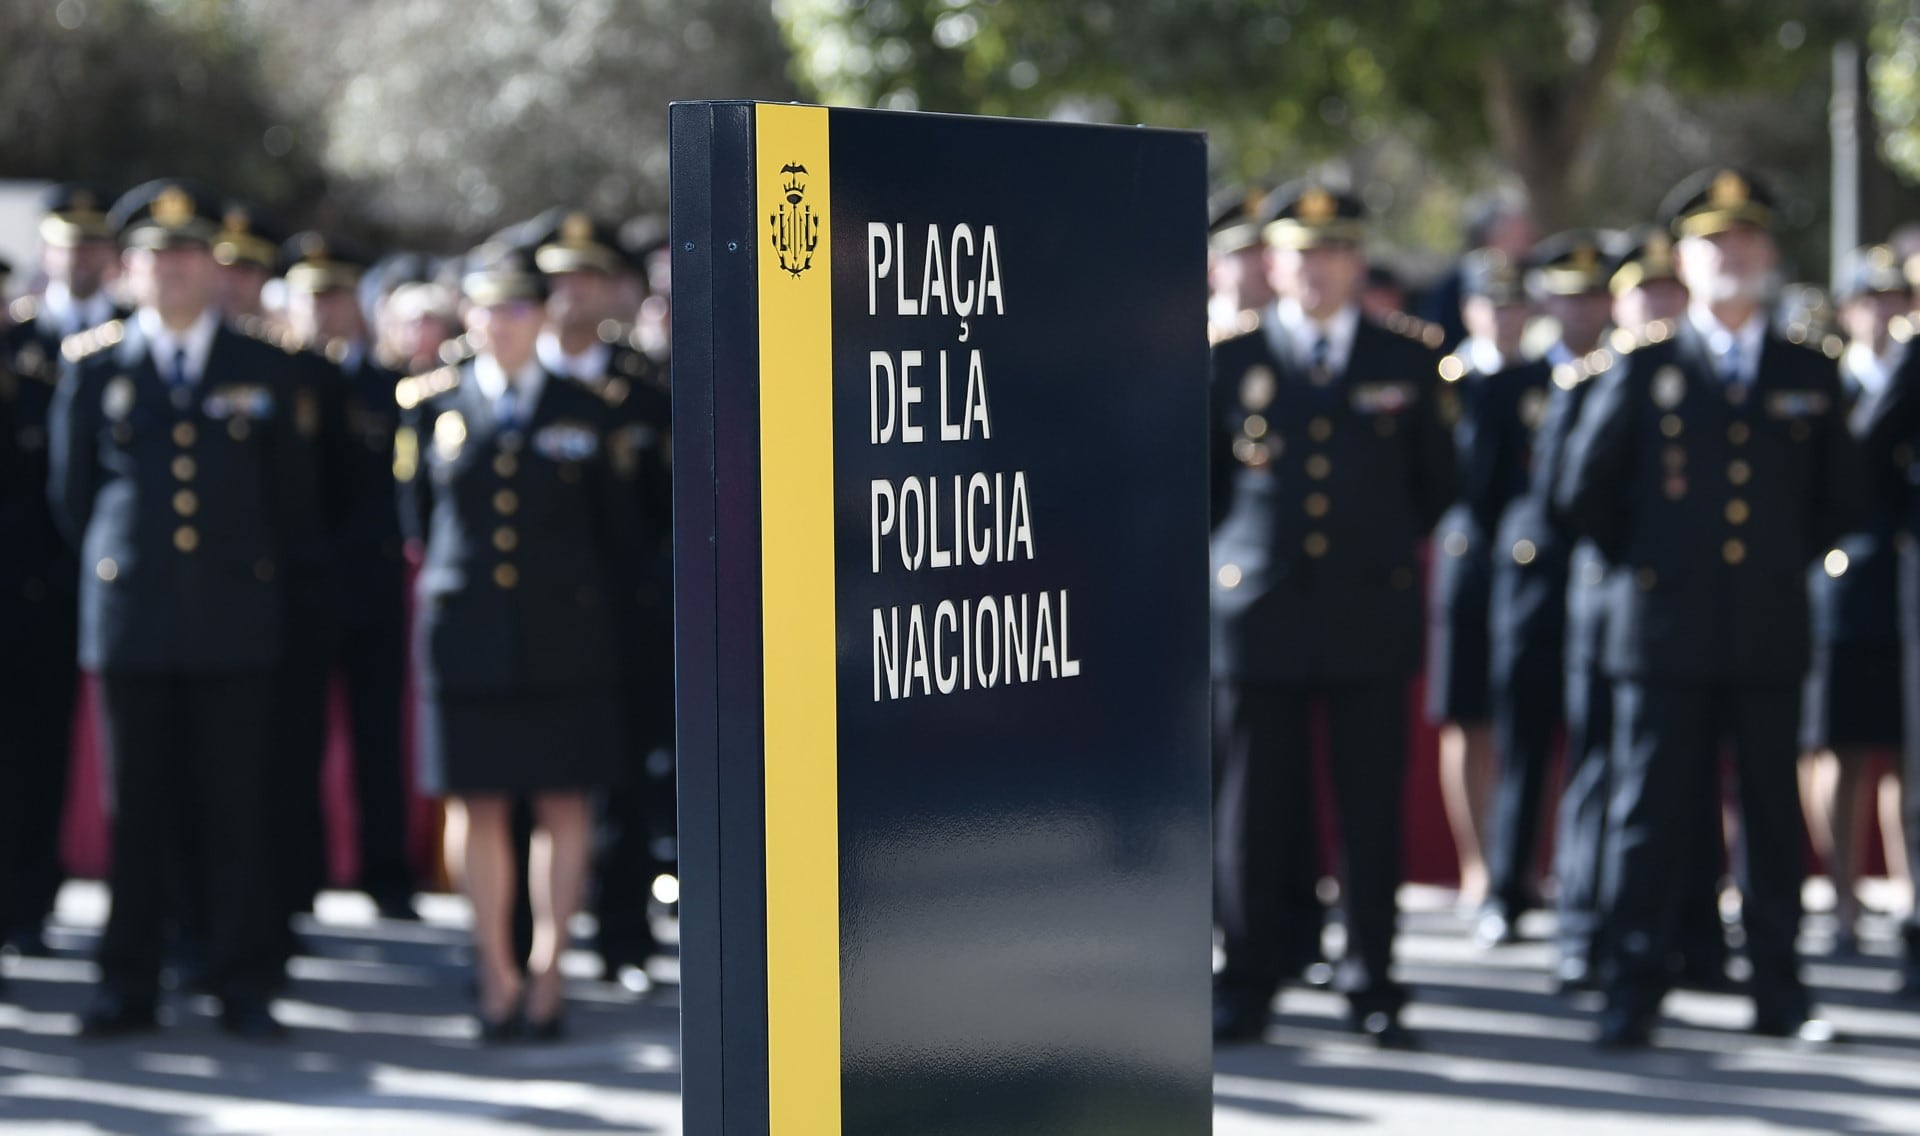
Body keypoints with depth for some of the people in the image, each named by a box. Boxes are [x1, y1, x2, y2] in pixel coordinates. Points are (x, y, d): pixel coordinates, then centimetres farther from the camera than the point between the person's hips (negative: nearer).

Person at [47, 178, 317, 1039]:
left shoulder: (265, 371, 8)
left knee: (236, 807, 0)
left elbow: (287, 497, 14)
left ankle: (242, 984, 6)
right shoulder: (92, 366, 7)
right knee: (137, 807, 2)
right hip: (131, 615, 0)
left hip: (235, 618, 0)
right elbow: (71, 490, 14)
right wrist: (114, 565, 13)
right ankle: (129, 985, 9)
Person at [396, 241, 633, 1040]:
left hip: (563, 637, 0)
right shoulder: (430, 406, 6)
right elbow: (418, 521, 15)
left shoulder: (584, 414, 5)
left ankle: (546, 972, 9)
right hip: (466, 636, 0)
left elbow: (614, 536, 11)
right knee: (476, 804, 2)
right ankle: (496, 974, 11)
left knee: (562, 806, 1)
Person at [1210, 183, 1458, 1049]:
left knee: (1373, 810, 3)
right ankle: (1247, 983, 11)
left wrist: (1390, 549, 12)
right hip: (1258, 616, -1)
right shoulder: (1229, 362, 5)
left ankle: (1371, 985, 12)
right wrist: (1233, 553, 7)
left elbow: (1438, 483, 16)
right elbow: (1201, 481, 14)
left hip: (1371, 615, 1)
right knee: (1254, 808, 1)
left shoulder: (1406, 362, 8)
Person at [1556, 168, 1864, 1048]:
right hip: (1665, 634, -2)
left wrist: (1789, 560, 13)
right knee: (1650, 815, -1)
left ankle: (1779, 994, 13)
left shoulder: (1809, 376, 9)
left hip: (1770, 636, 2)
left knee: (1773, 817, 5)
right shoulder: (1643, 370, 3)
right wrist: (1642, 562, 10)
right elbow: (1583, 490, 9)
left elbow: (1840, 494, 20)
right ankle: (1632, 996, 4)